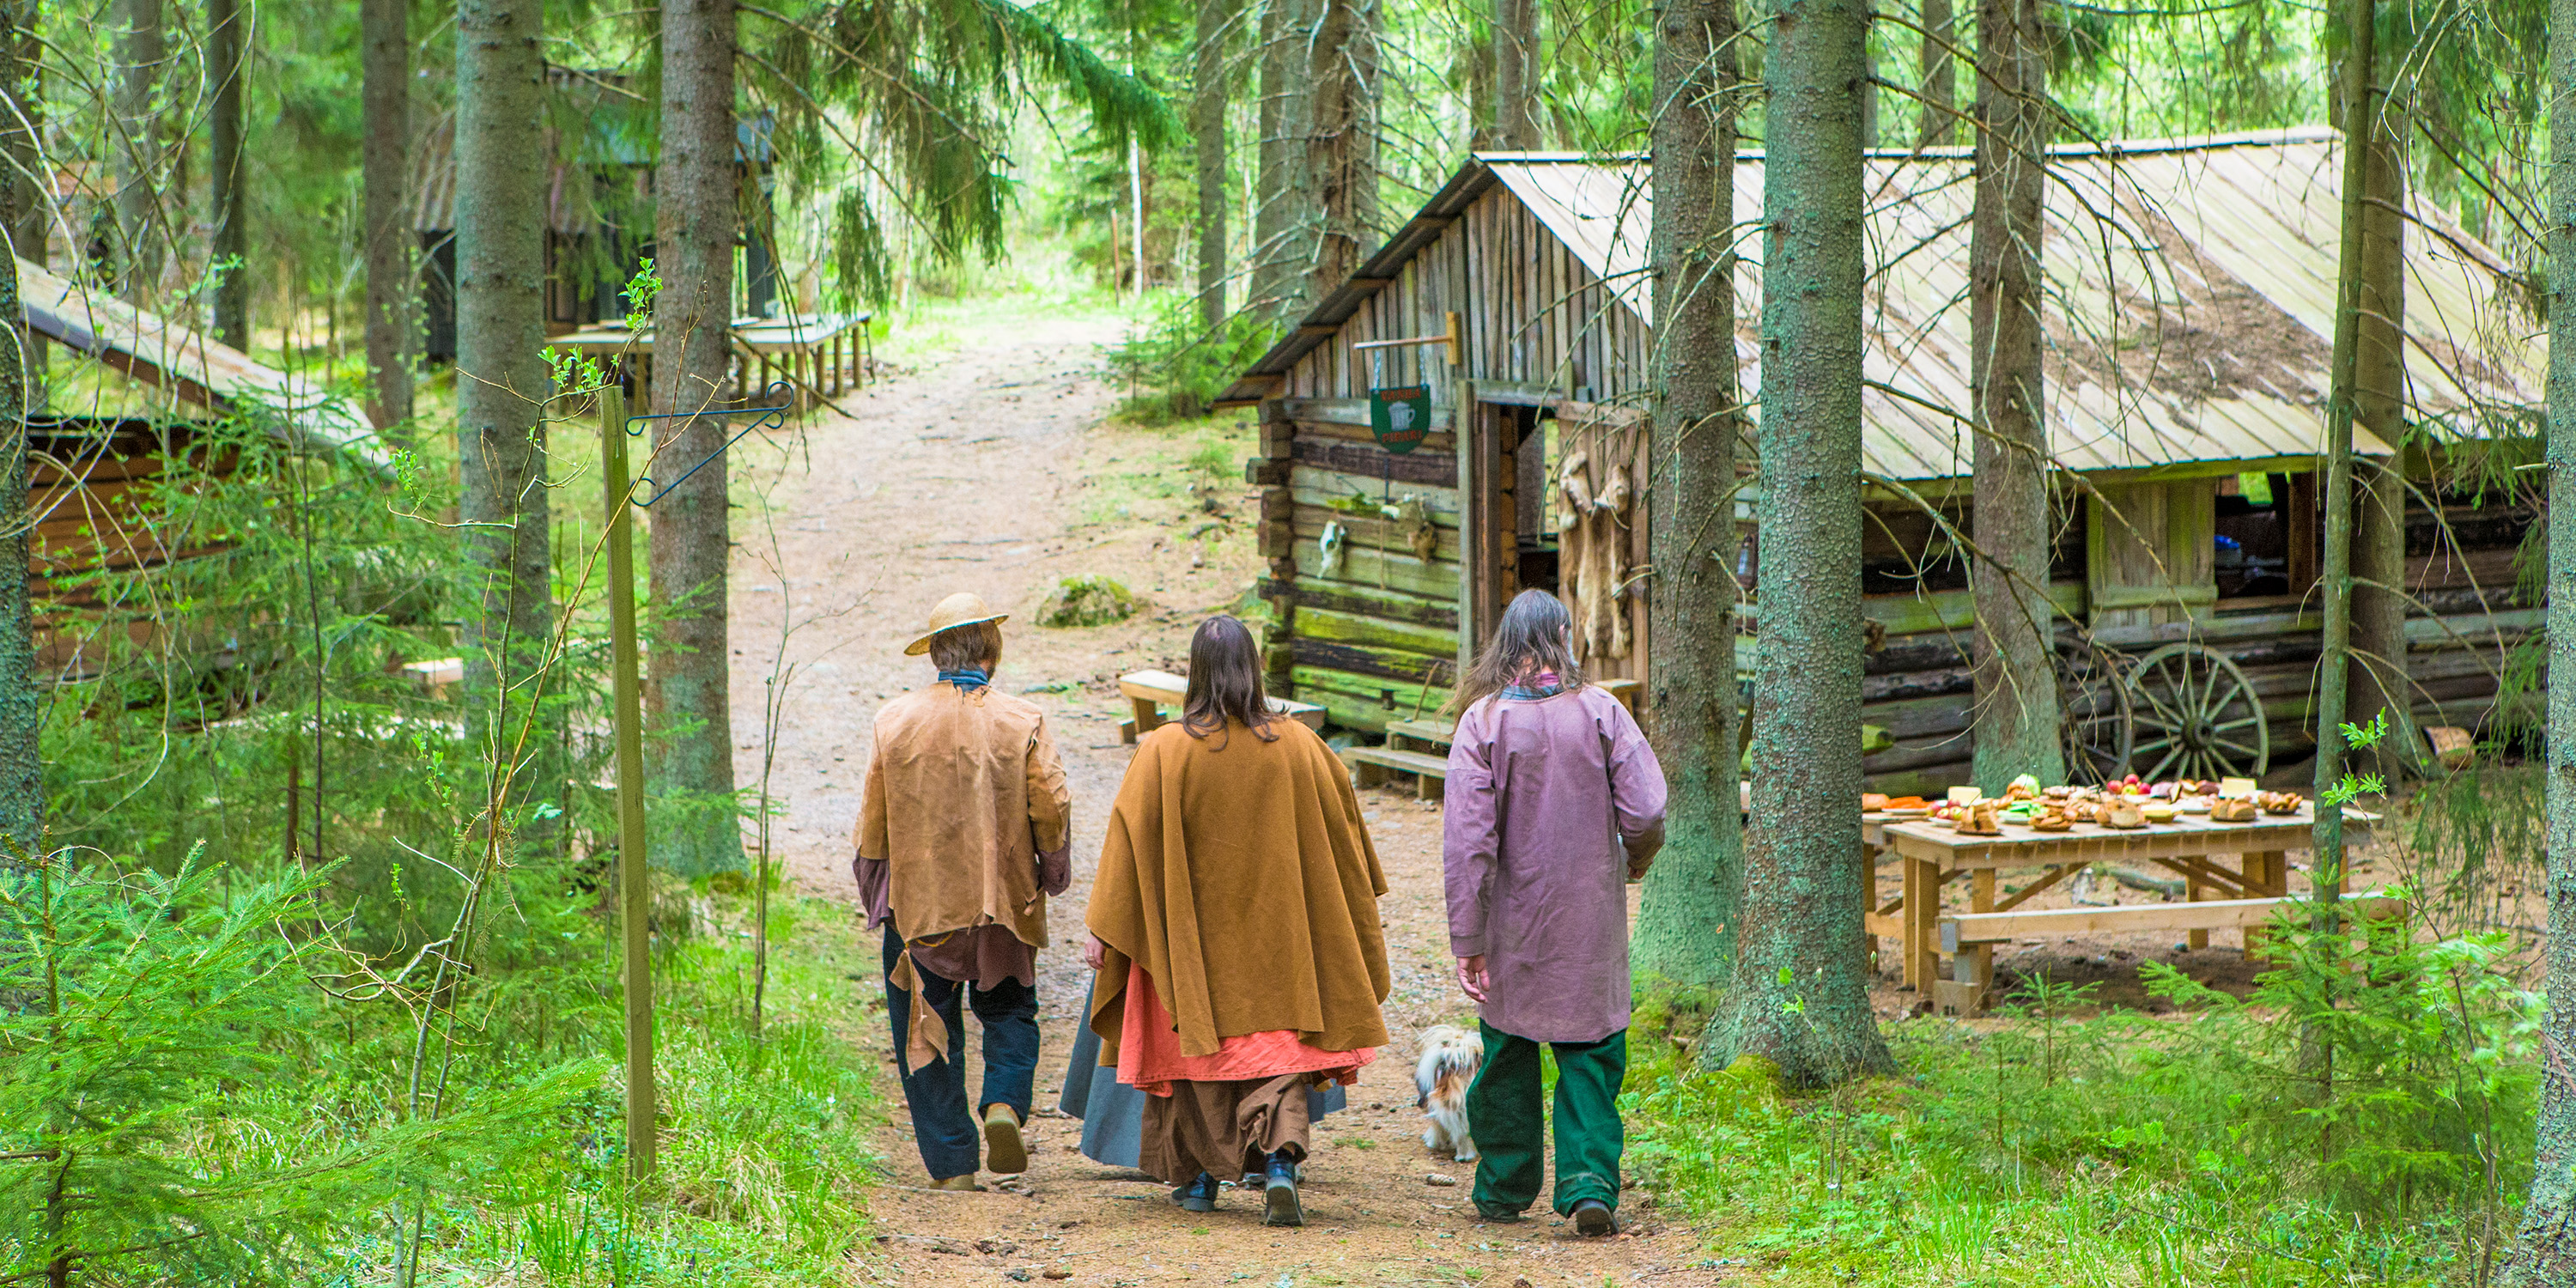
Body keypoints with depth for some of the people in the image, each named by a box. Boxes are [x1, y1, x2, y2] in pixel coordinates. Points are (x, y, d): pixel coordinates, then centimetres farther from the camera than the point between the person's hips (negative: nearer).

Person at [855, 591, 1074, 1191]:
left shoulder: (895, 720, -4)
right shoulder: (1023, 722, -7)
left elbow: (872, 824, 2)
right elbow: (1052, 809, -8)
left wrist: (873, 894, 15)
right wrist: (1052, 872, 11)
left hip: (917, 900, 0)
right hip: (1003, 899, 0)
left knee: (927, 1034, 8)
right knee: (1009, 1011, 18)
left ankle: (952, 1164, 6)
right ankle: (1004, 1104, -8)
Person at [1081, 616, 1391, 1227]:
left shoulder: (1164, 751, -11)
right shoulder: (1298, 746, -5)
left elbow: (1130, 838, -10)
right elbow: (1342, 829, 6)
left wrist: (1102, 927, -5)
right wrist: (1357, 906, 21)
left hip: (1193, 932, -1)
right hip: (1275, 930, 1)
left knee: (1198, 1045, 13)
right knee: (1276, 1046, 4)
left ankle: (1197, 1176, 21)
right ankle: (1279, 1159, -18)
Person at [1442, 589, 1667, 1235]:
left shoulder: (1484, 721, -7)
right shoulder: (1600, 711, -6)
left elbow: (1467, 839, -11)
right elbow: (1645, 813, -10)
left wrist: (1467, 939, -9)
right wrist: (1635, 858, 14)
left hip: (1514, 920, 0)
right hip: (1591, 917, 0)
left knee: (1508, 1050, 15)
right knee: (1590, 1052, 7)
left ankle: (1504, 1188, 23)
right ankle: (1589, 1184, -6)